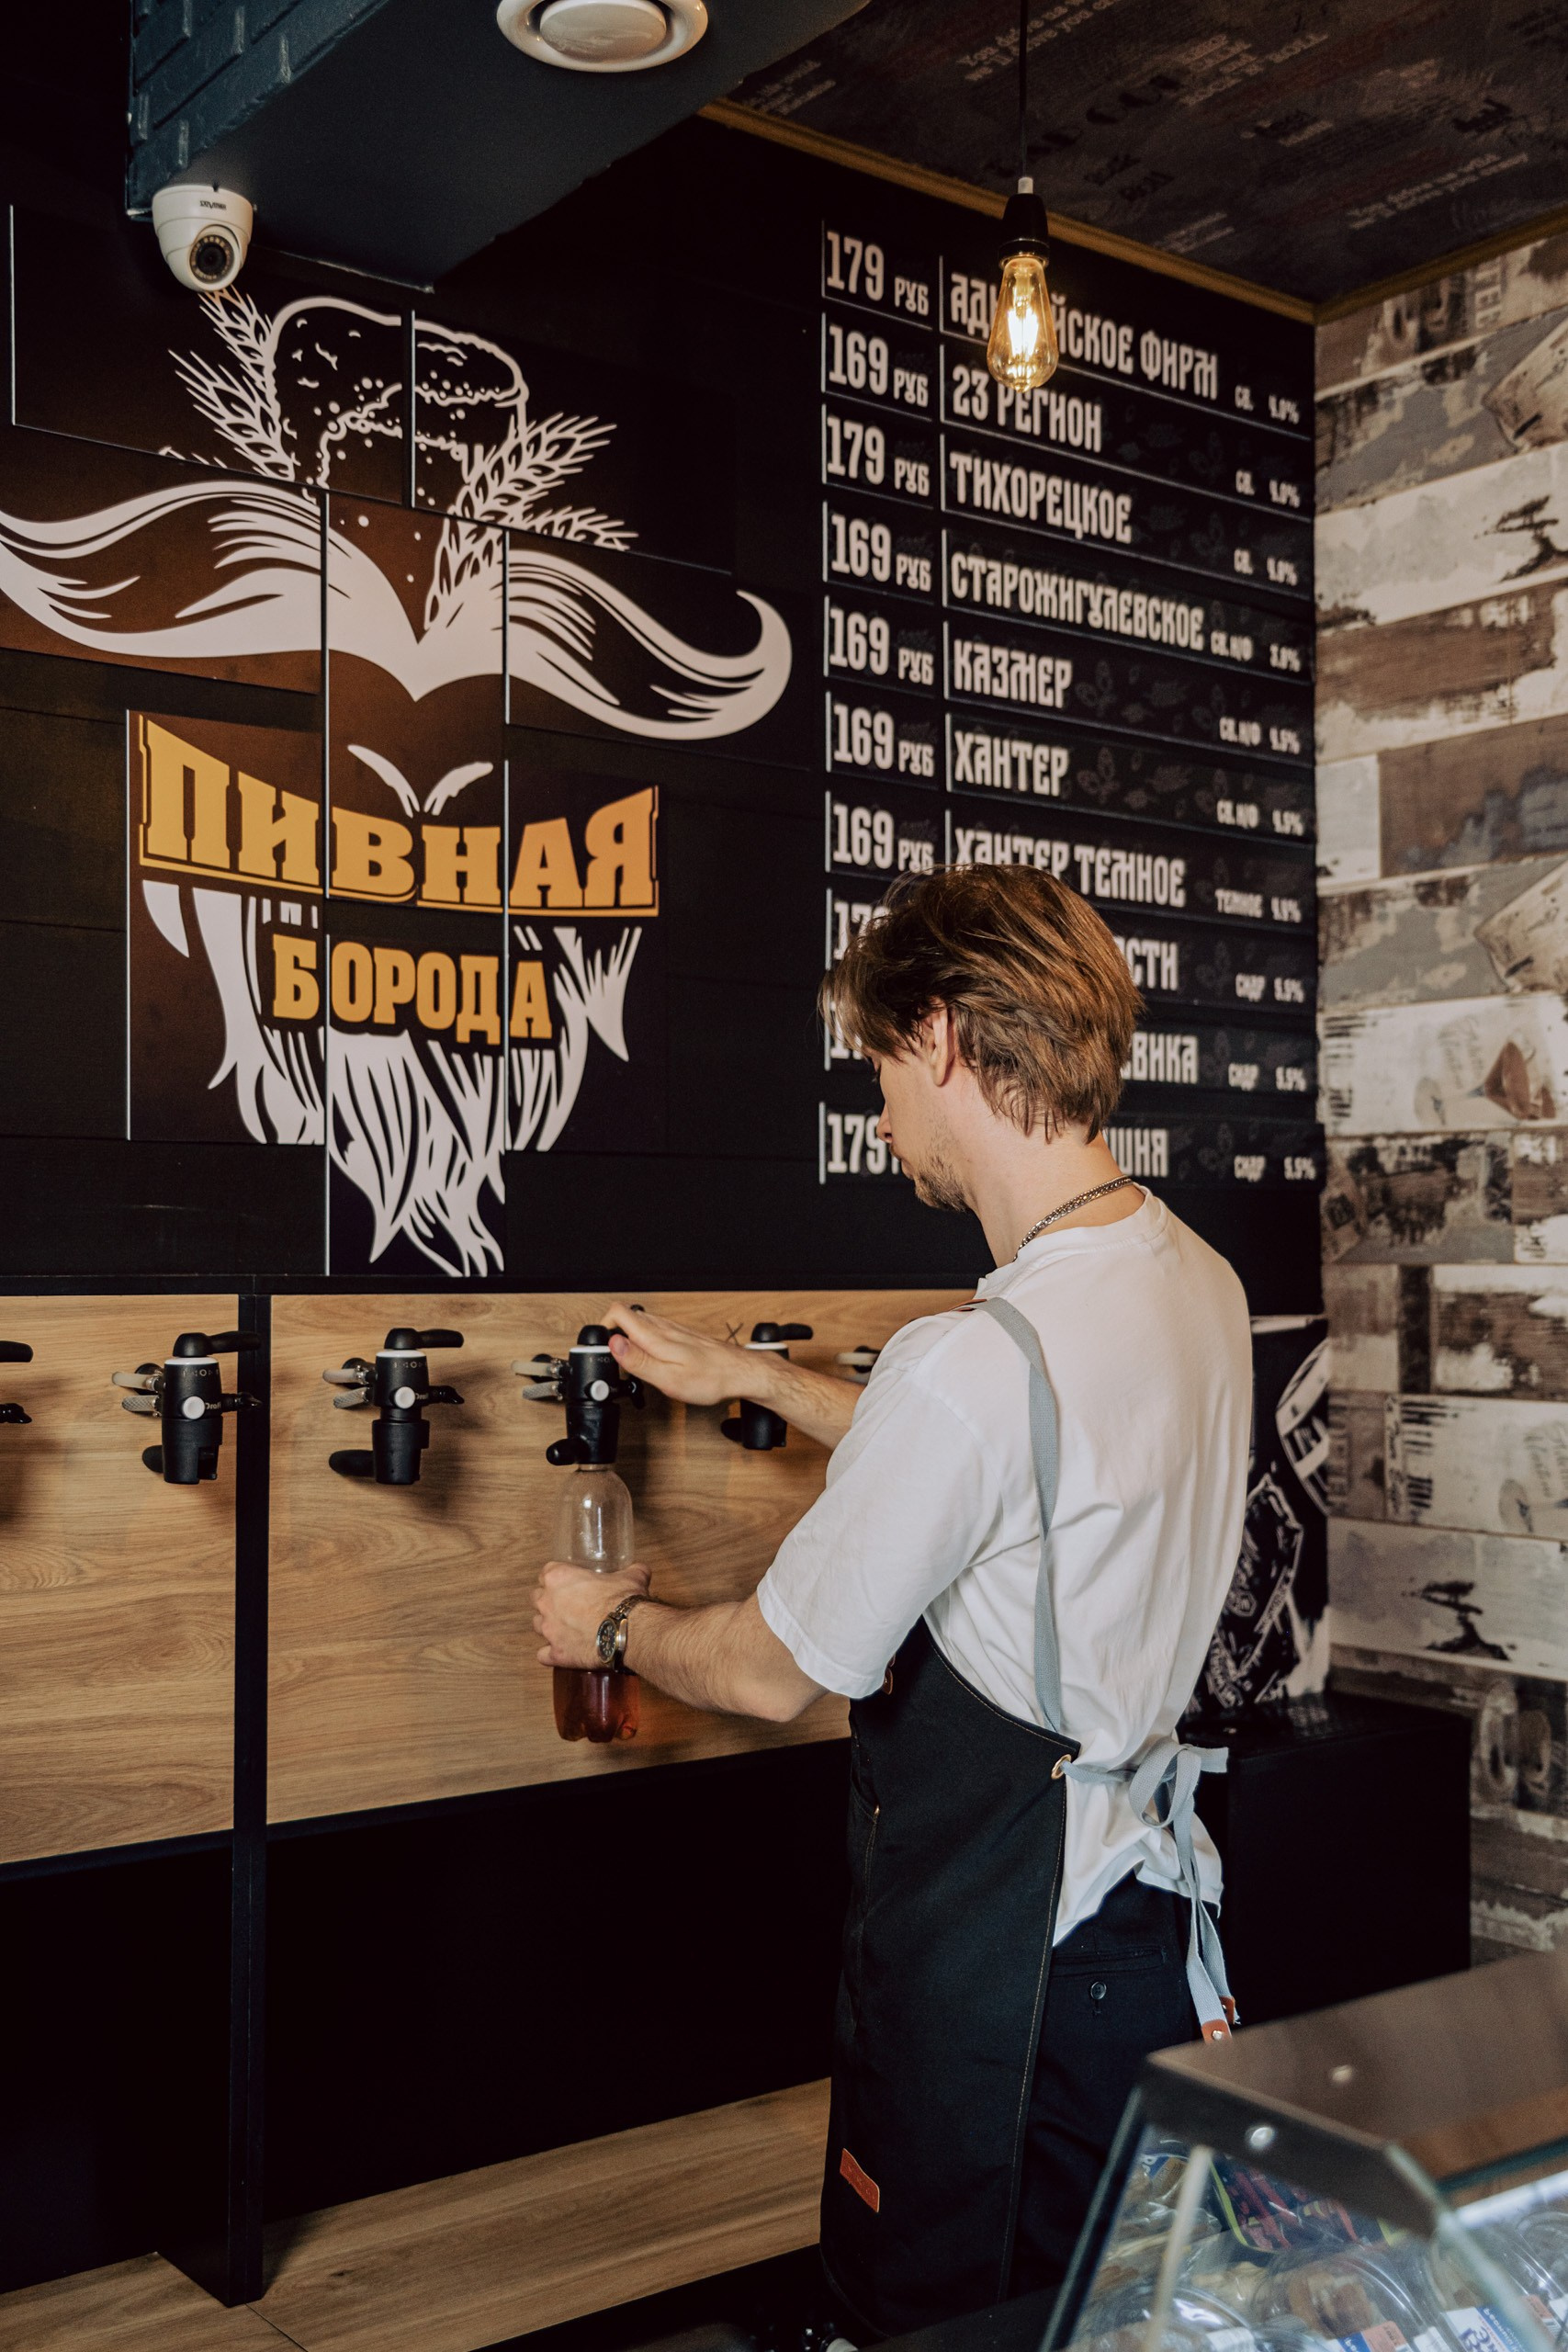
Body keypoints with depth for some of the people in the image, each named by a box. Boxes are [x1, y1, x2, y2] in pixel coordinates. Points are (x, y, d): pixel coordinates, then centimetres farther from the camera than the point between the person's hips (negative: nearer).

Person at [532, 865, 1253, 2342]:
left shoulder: (981, 1359, -28)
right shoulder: (1198, 1283, 0)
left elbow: (769, 1672, -16)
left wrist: (608, 1626, 5)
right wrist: (747, 1376, 24)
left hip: (994, 1970, -8)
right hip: (1145, 1914, 8)